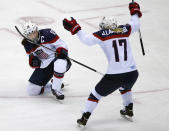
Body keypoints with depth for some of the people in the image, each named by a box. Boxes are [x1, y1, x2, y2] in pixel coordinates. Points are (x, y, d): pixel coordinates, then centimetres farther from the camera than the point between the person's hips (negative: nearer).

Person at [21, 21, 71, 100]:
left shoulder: (47, 34, -21)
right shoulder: (28, 45, -5)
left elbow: (61, 44, -15)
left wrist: (61, 53, -35)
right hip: (44, 65, 5)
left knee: (60, 64, -44)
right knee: (32, 91, -4)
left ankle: (56, 89, -22)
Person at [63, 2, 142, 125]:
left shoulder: (102, 34, -2)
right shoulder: (124, 30, 8)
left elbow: (87, 39, -10)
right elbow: (136, 25, 25)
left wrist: (75, 28, 2)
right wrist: (135, 12, 41)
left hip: (114, 75, -4)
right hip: (132, 73, 4)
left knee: (96, 94, 15)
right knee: (125, 86, 40)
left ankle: (84, 118, 14)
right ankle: (129, 110, 45)